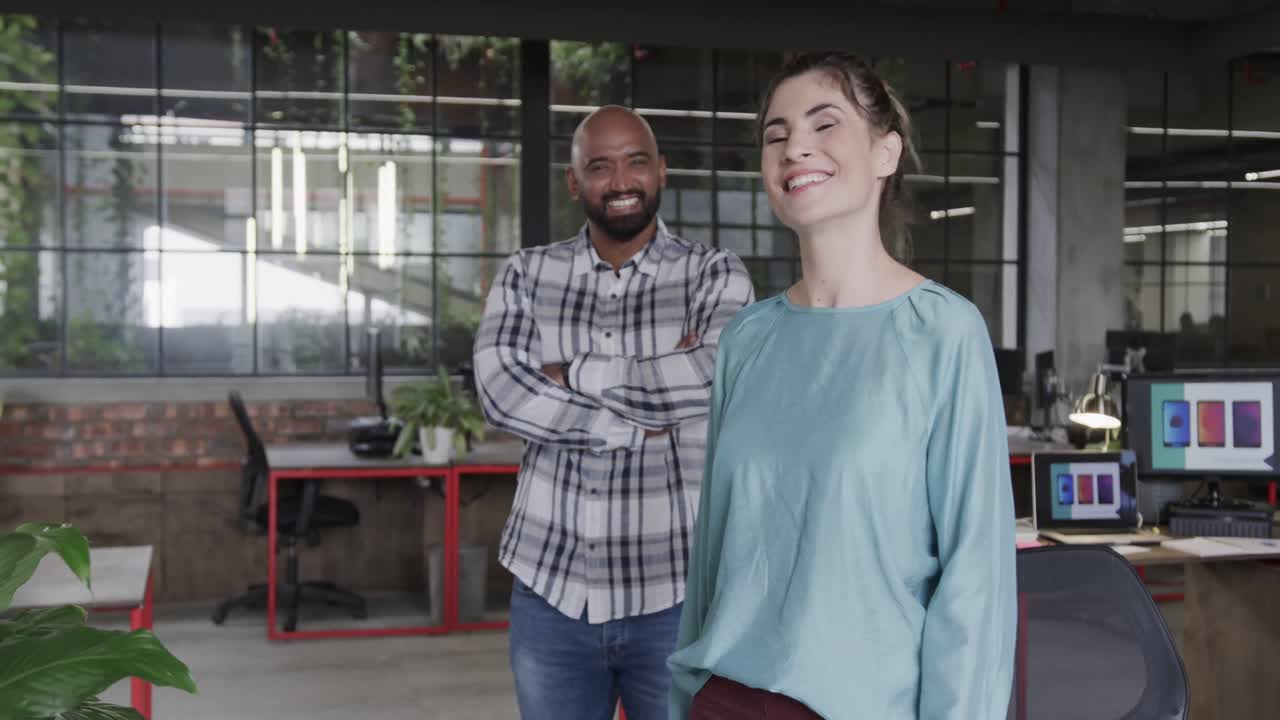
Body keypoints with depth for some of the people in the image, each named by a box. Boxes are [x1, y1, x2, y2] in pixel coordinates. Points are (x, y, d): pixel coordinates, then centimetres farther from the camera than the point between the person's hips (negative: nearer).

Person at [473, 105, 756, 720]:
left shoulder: (715, 275, -2)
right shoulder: (526, 275, 4)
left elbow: (715, 381, -21)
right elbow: (501, 392, -12)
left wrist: (574, 375, -12)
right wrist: (645, 423, -16)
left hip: (676, 593, -2)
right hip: (549, 588, 2)